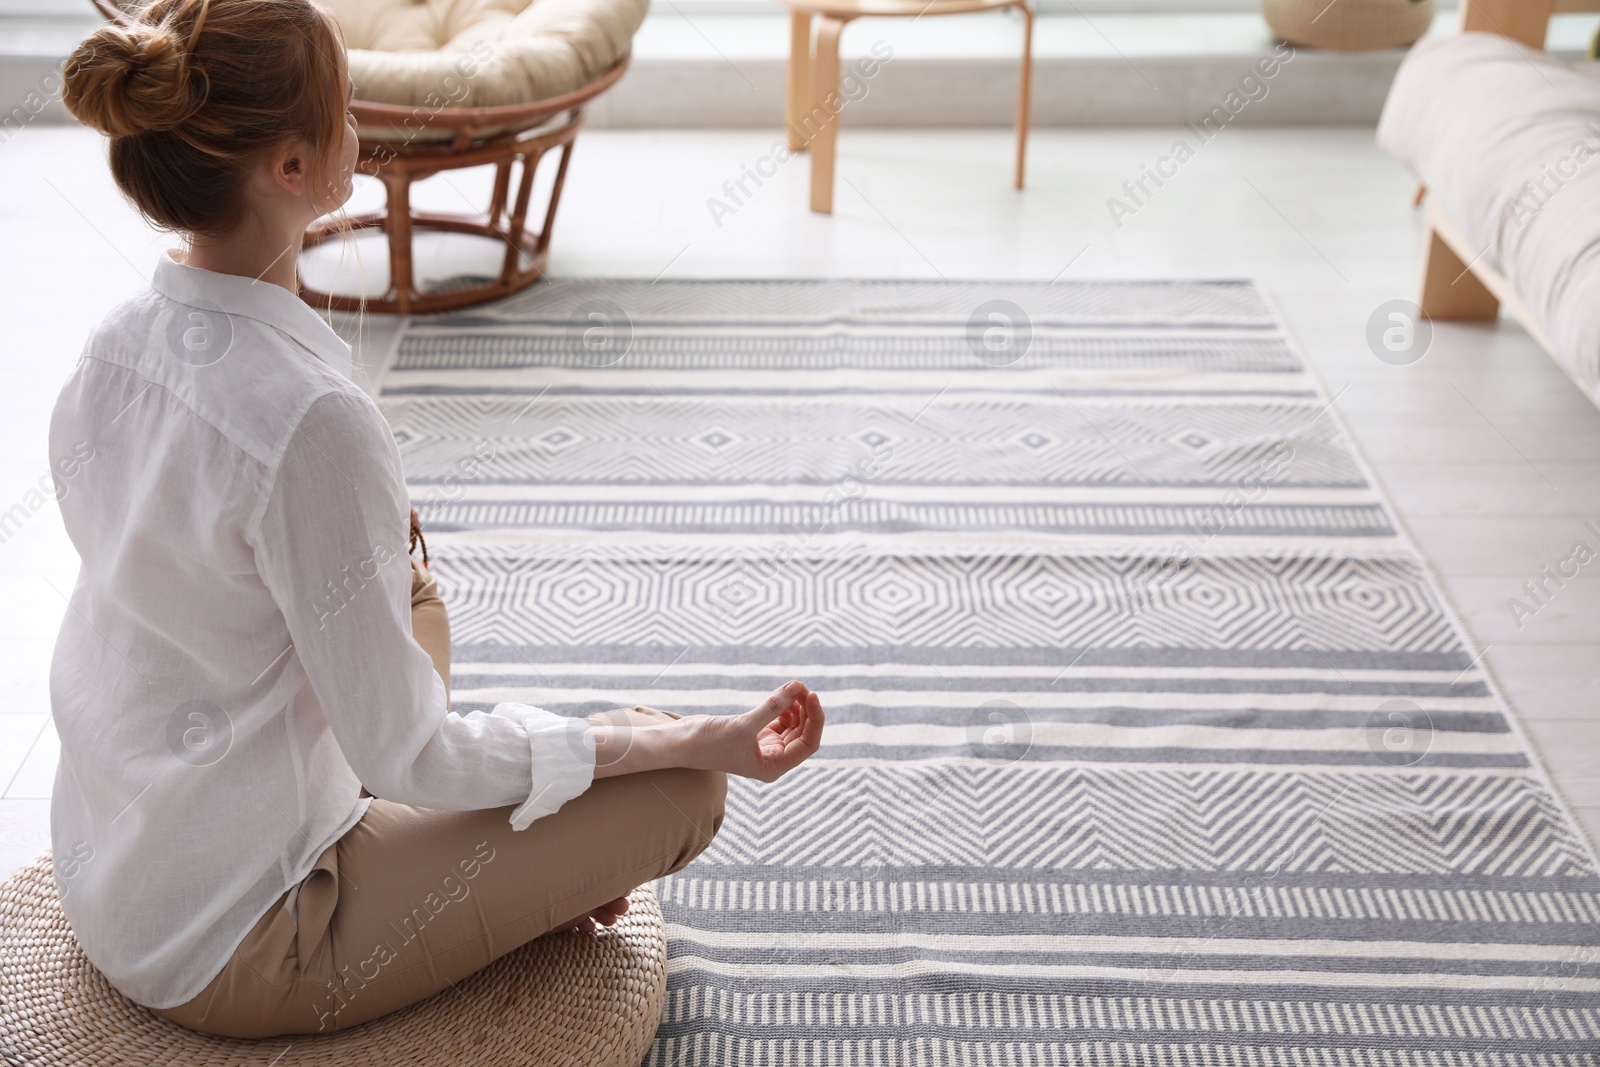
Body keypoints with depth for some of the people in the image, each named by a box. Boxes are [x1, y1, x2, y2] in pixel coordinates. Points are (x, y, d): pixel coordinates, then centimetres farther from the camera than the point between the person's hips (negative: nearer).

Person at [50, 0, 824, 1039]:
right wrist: (697, 742, -16)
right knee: (680, 791, -5)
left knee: (416, 598, 27)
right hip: (230, 955, -8)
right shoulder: (312, 419, -31)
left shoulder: (116, 342, -5)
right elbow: (408, 752, -23)